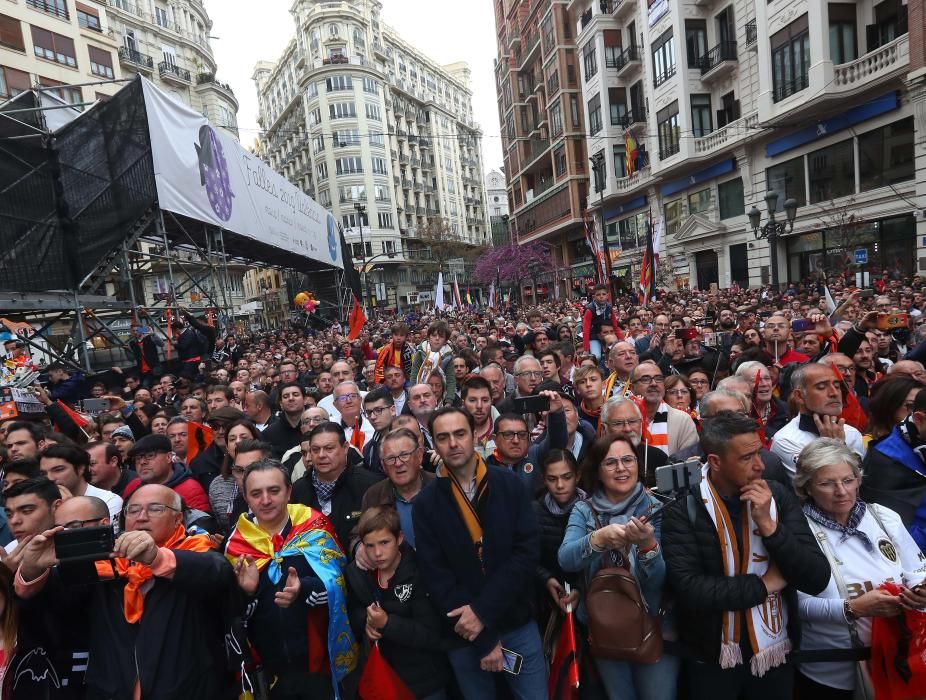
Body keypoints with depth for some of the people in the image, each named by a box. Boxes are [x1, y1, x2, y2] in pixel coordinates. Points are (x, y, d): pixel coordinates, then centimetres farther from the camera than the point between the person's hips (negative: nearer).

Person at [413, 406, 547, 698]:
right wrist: (483, 640, -13)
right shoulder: (426, 503, -6)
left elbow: (528, 552, -10)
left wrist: (482, 610, -18)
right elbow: (434, 575, -9)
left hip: (517, 624, 0)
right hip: (464, 633, 0)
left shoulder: (510, 485, -6)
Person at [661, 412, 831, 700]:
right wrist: (764, 584, -17)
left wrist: (769, 525, -22)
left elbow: (817, 580, -10)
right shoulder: (683, 511, -18)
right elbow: (689, 590, -25)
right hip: (712, 660, -3)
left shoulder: (780, 496, -7)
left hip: (777, 655, 3)